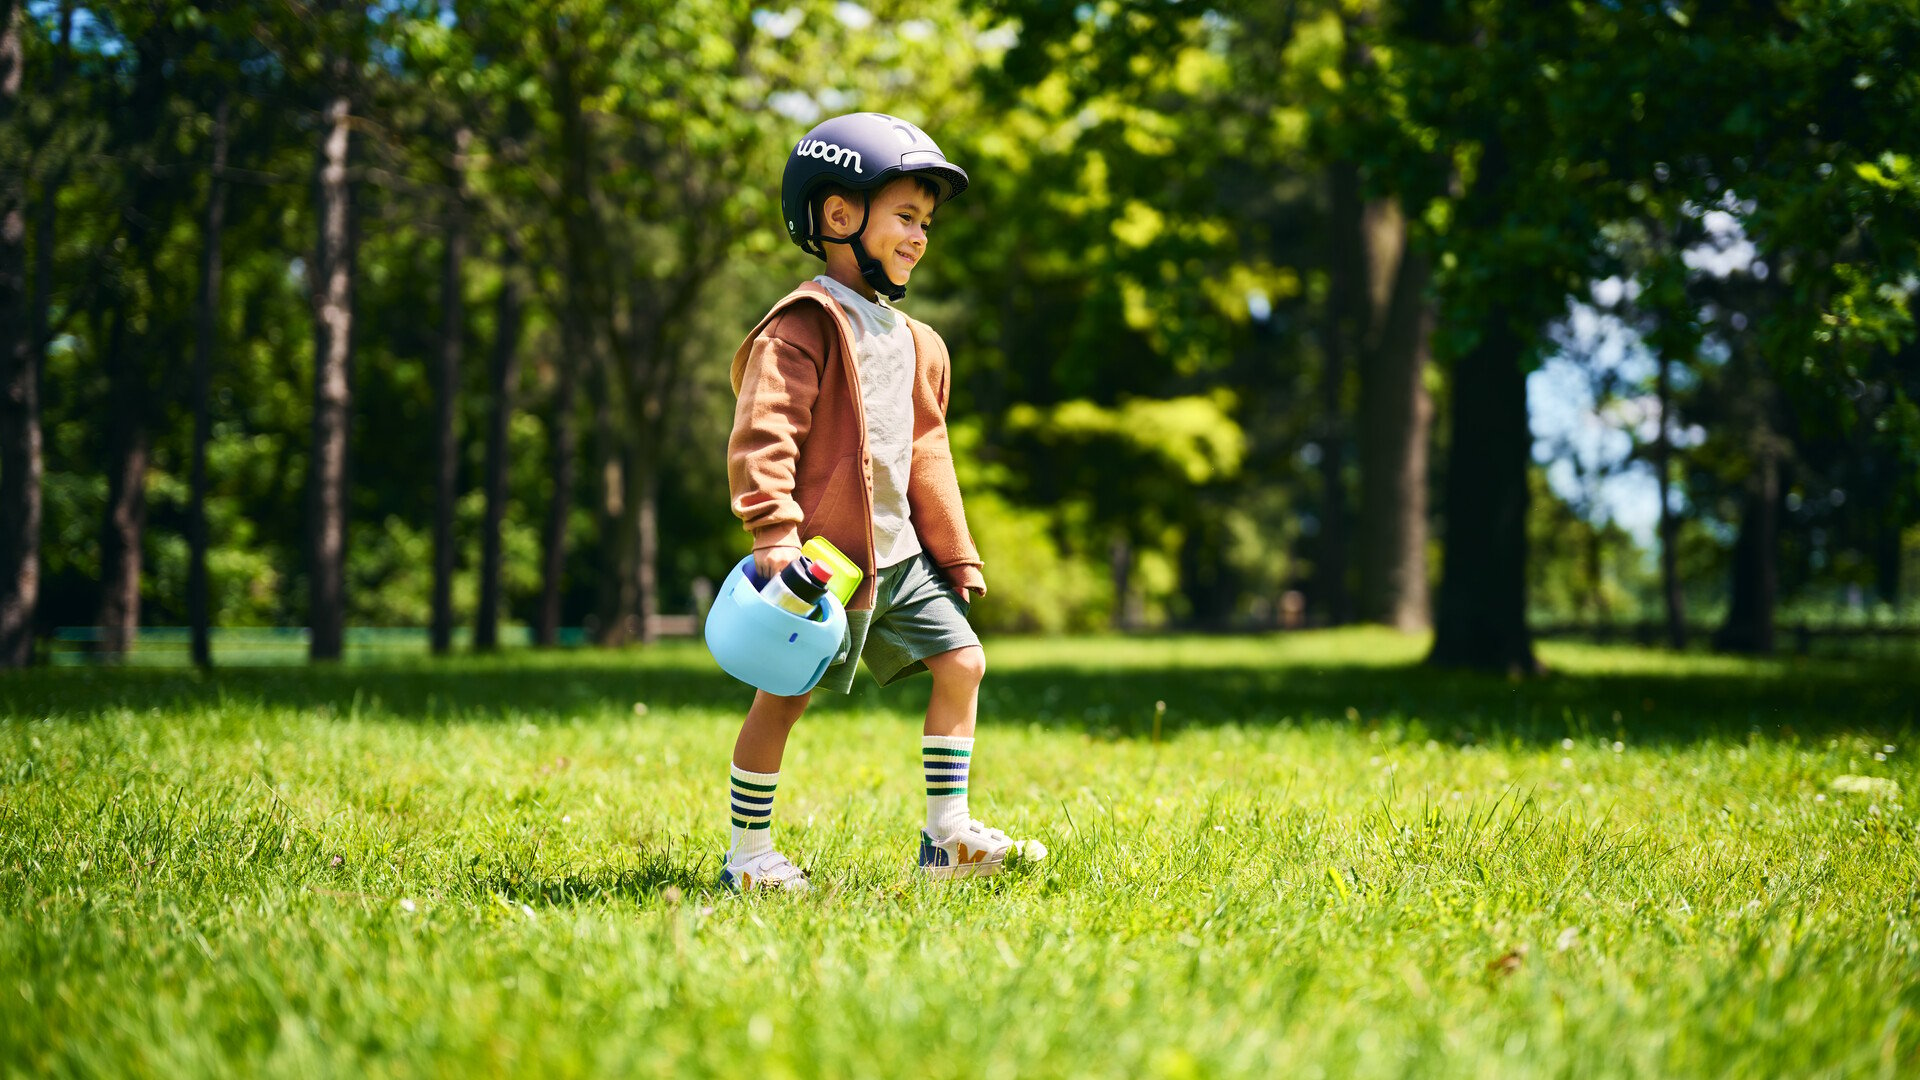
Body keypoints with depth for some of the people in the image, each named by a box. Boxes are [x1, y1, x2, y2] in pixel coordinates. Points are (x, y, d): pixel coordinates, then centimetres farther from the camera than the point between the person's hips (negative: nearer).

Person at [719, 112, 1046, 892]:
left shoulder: (913, 342, 16)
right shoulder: (804, 328, -12)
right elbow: (762, 436, -20)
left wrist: (955, 555, 21)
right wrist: (775, 533, -29)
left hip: (898, 555, 8)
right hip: (825, 560, -8)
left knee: (961, 661, 6)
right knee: (783, 696, -1)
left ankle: (946, 838, 13)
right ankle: (748, 855, 12)